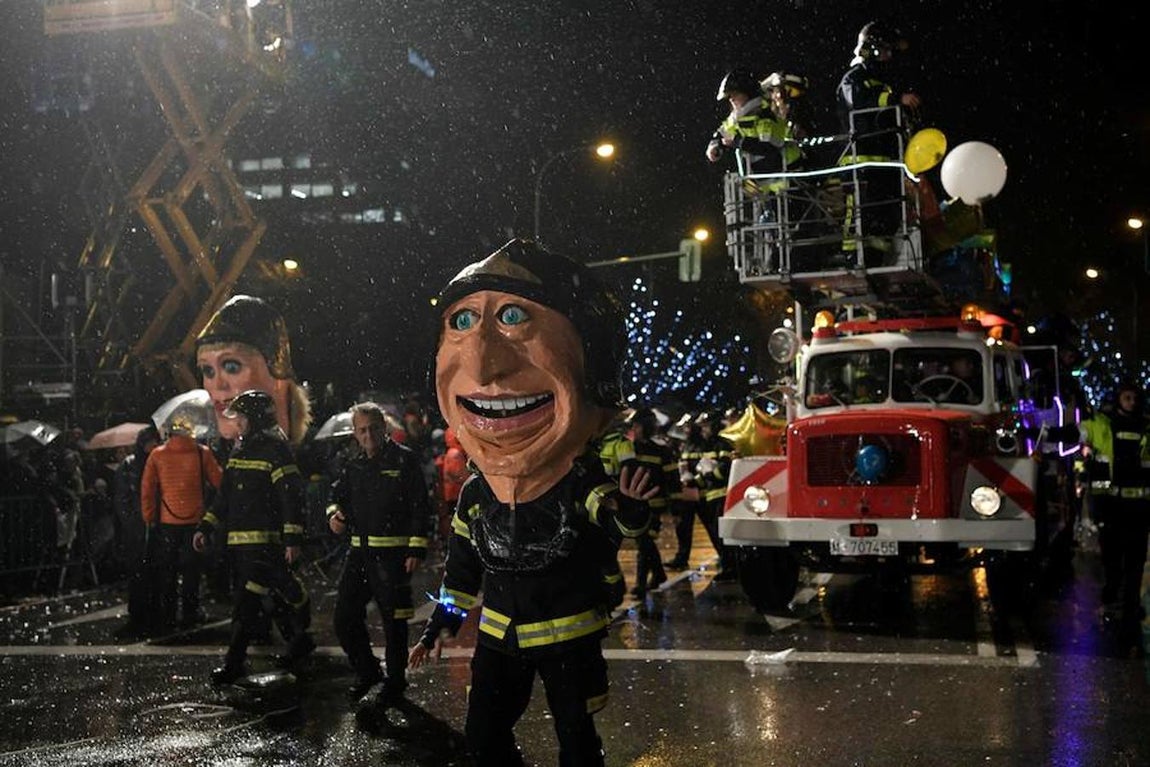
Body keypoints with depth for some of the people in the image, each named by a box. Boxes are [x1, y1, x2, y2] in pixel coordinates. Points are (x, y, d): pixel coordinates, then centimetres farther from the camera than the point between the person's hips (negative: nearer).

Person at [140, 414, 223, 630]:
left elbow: (146, 489, -1)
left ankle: (166, 616, 13)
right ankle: (190, 612, 10)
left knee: (166, 569, 10)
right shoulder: (202, 453, -5)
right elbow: (219, 482, -1)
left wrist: (149, 517, 8)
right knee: (191, 568, 9)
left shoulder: (157, 455, -2)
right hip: (194, 519, -1)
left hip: (166, 521, 1)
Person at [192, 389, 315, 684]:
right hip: (239, 539, 8)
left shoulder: (275, 451, -9)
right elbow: (224, 497, 23)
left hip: (265, 539, -8)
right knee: (276, 594, 13)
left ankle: (234, 662, -11)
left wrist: (293, 539, -18)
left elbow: (292, 496, -14)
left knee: (247, 601, -12)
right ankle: (298, 639, 28)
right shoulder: (238, 452, 18)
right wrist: (205, 527, 15)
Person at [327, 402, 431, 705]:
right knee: (345, 617, 8)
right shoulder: (354, 466, 13)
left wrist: (417, 550, -14)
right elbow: (338, 494, 25)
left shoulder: (404, 459, -5)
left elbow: (420, 507, -9)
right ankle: (366, 671, 26)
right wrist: (334, 513, 1)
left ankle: (395, 681, 17)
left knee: (393, 620, 1)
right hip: (360, 552, 6)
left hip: (392, 552, -6)